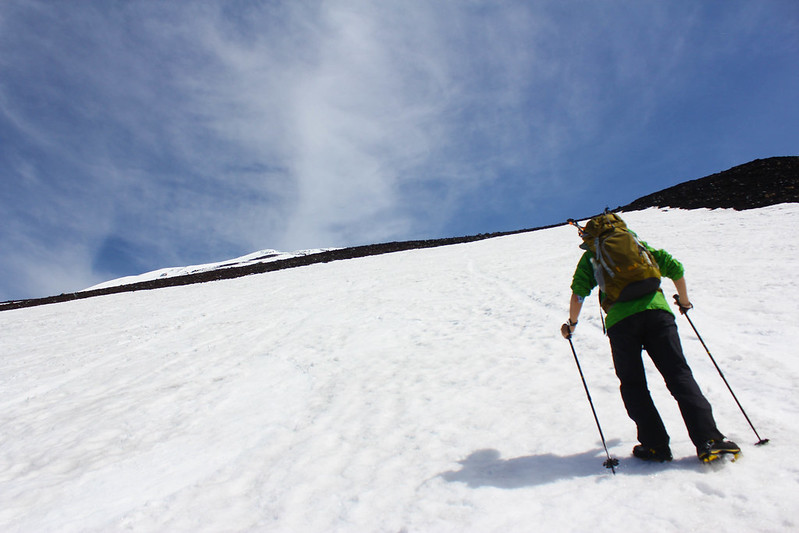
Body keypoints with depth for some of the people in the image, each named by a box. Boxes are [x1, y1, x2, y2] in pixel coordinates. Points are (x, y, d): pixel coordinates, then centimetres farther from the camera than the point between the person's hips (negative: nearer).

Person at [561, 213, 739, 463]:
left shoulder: (591, 254, 19)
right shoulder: (638, 244, 26)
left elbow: (579, 293, 5)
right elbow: (675, 268, 18)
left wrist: (571, 323, 17)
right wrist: (684, 301, 32)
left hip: (620, 319, -2)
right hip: (655, 310, 2)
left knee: (633, 384, 8)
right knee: (679, 374, 2)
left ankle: (655, 444, 3)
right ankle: (708, 439, -8)